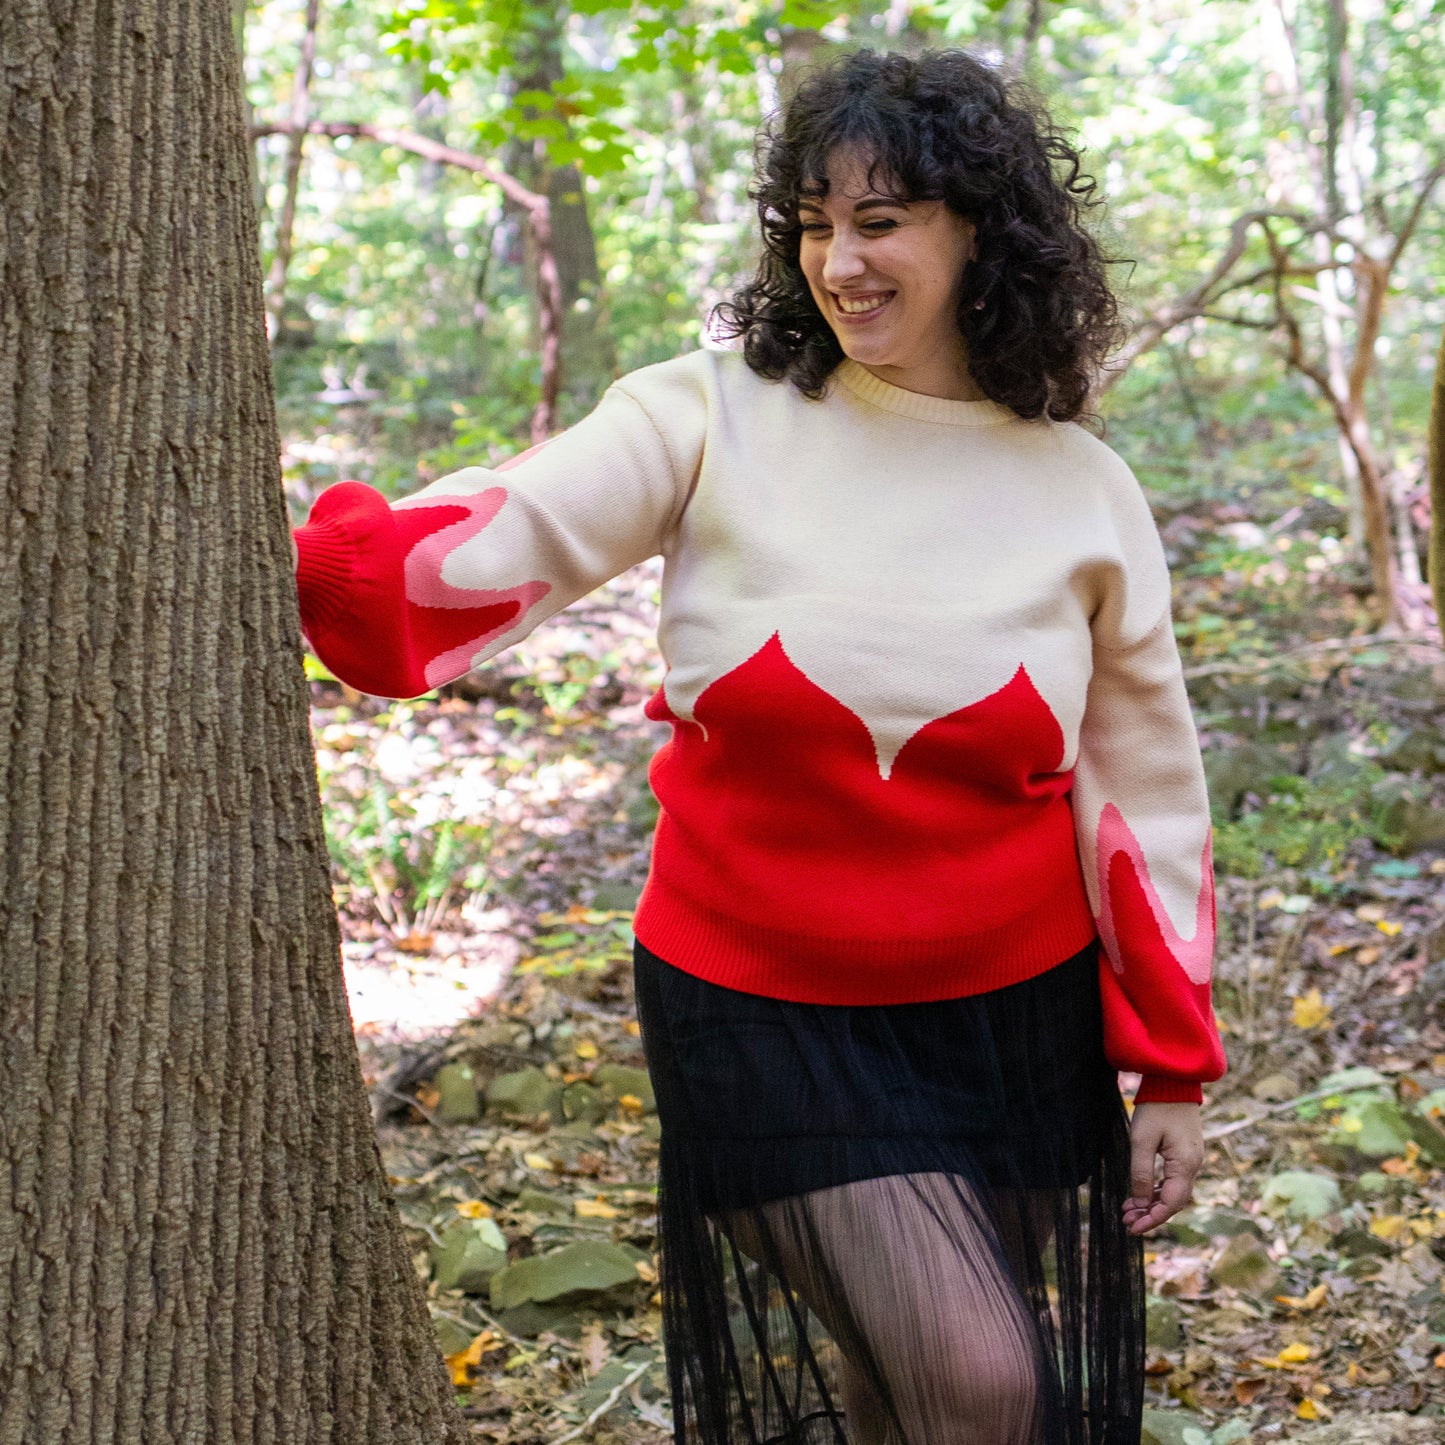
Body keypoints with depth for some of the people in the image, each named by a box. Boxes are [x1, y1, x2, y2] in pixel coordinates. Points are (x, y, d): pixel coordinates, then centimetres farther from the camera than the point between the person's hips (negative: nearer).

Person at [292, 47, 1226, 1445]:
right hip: (764, 1010, -3)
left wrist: (1172, 1067, 5)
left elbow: (1143, 790, 5)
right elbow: (504, 537, -20)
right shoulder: (713, 421, -6)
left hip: (1013, 1019, 3)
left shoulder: (1082, 493, 0)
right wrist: (299, 553, -39)